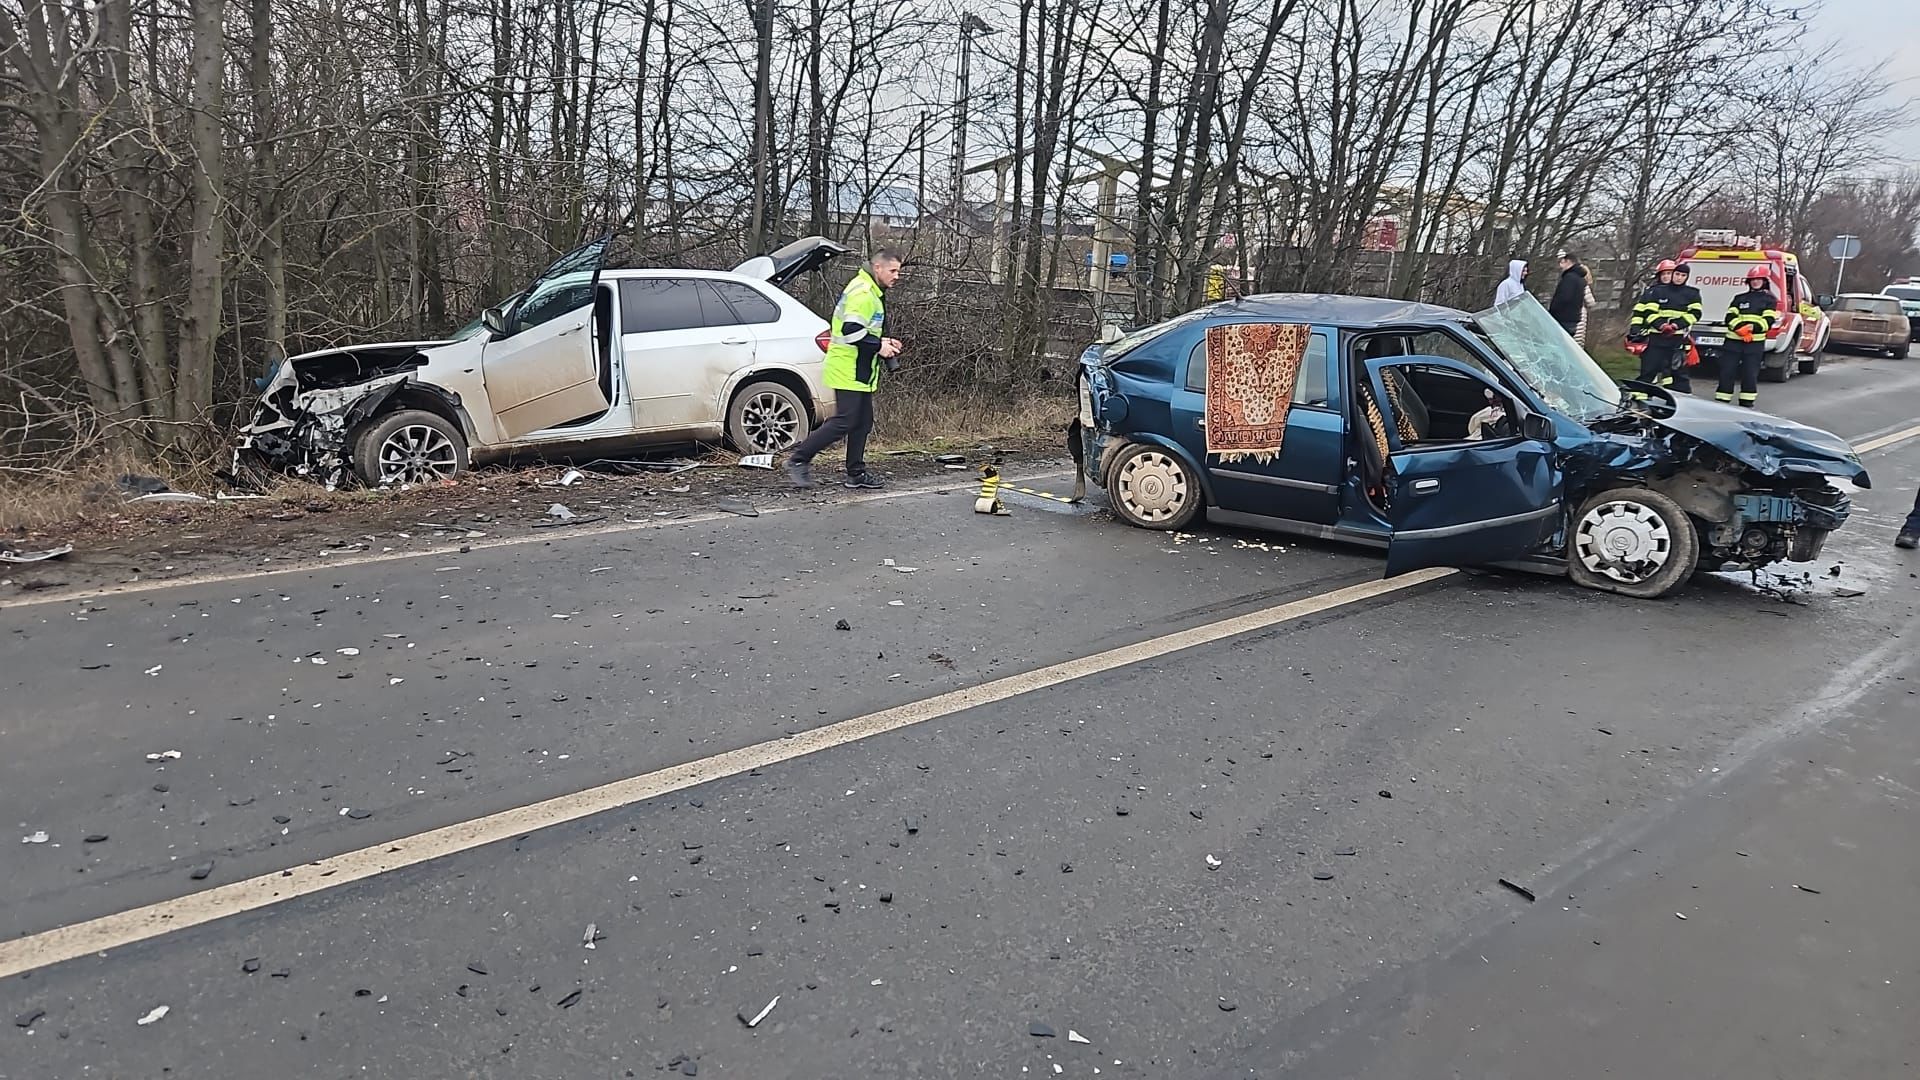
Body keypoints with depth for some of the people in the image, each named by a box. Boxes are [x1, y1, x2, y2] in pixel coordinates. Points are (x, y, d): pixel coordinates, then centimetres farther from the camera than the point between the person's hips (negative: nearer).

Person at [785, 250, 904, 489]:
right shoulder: (863, 293, -16)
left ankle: (856, 473, 18)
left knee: (862, 422, 12)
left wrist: (883, 343, 13)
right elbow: (851, 330, -27)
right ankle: (799, 459, -3)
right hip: (849, 371, -11)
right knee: (844, 421, -11)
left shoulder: (871, 292, 18)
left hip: (859, 372, 11)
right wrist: (879, 345, -18)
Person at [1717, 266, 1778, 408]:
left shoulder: (1769, 300, 9)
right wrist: (1740, 328, -16)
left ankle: (1746, 404, 7)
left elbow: (1769, 321, -3)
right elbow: (1730, 317, 3)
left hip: (1755, 343, -2)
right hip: (1733, 341, 2)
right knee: (1726, 372, -2)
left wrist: (1752, 327, -20)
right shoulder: (1739, 298, 15)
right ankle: (1720, 402, 2)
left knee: (1750, 374, -1)